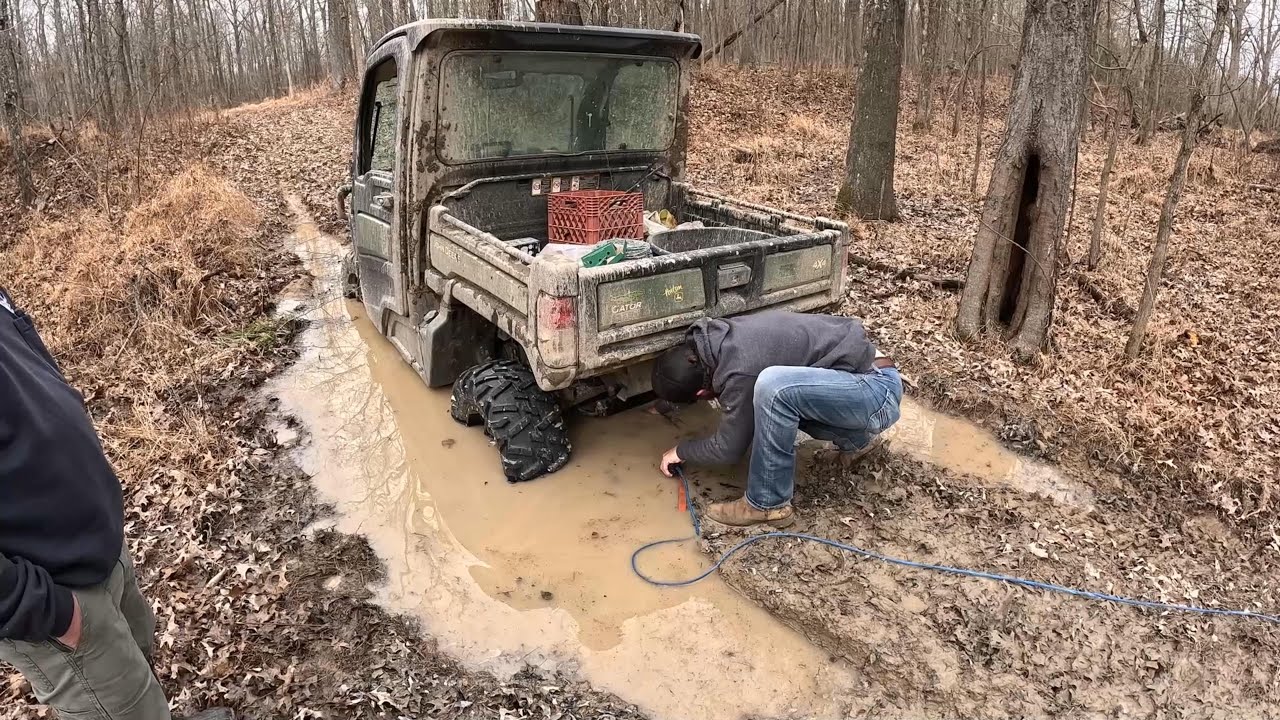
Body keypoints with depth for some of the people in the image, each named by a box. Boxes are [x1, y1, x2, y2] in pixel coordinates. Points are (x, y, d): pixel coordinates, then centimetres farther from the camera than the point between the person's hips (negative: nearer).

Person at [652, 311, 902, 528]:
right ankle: (859, 438, 21)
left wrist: (681, 451, 7)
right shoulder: (721, 337, 0)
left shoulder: (739, 371, -25)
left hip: (878, 387, -9)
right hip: (860, 366, 9)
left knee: (772, 387, -31)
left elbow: (729, 448, -10)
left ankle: (768, 504, -11)